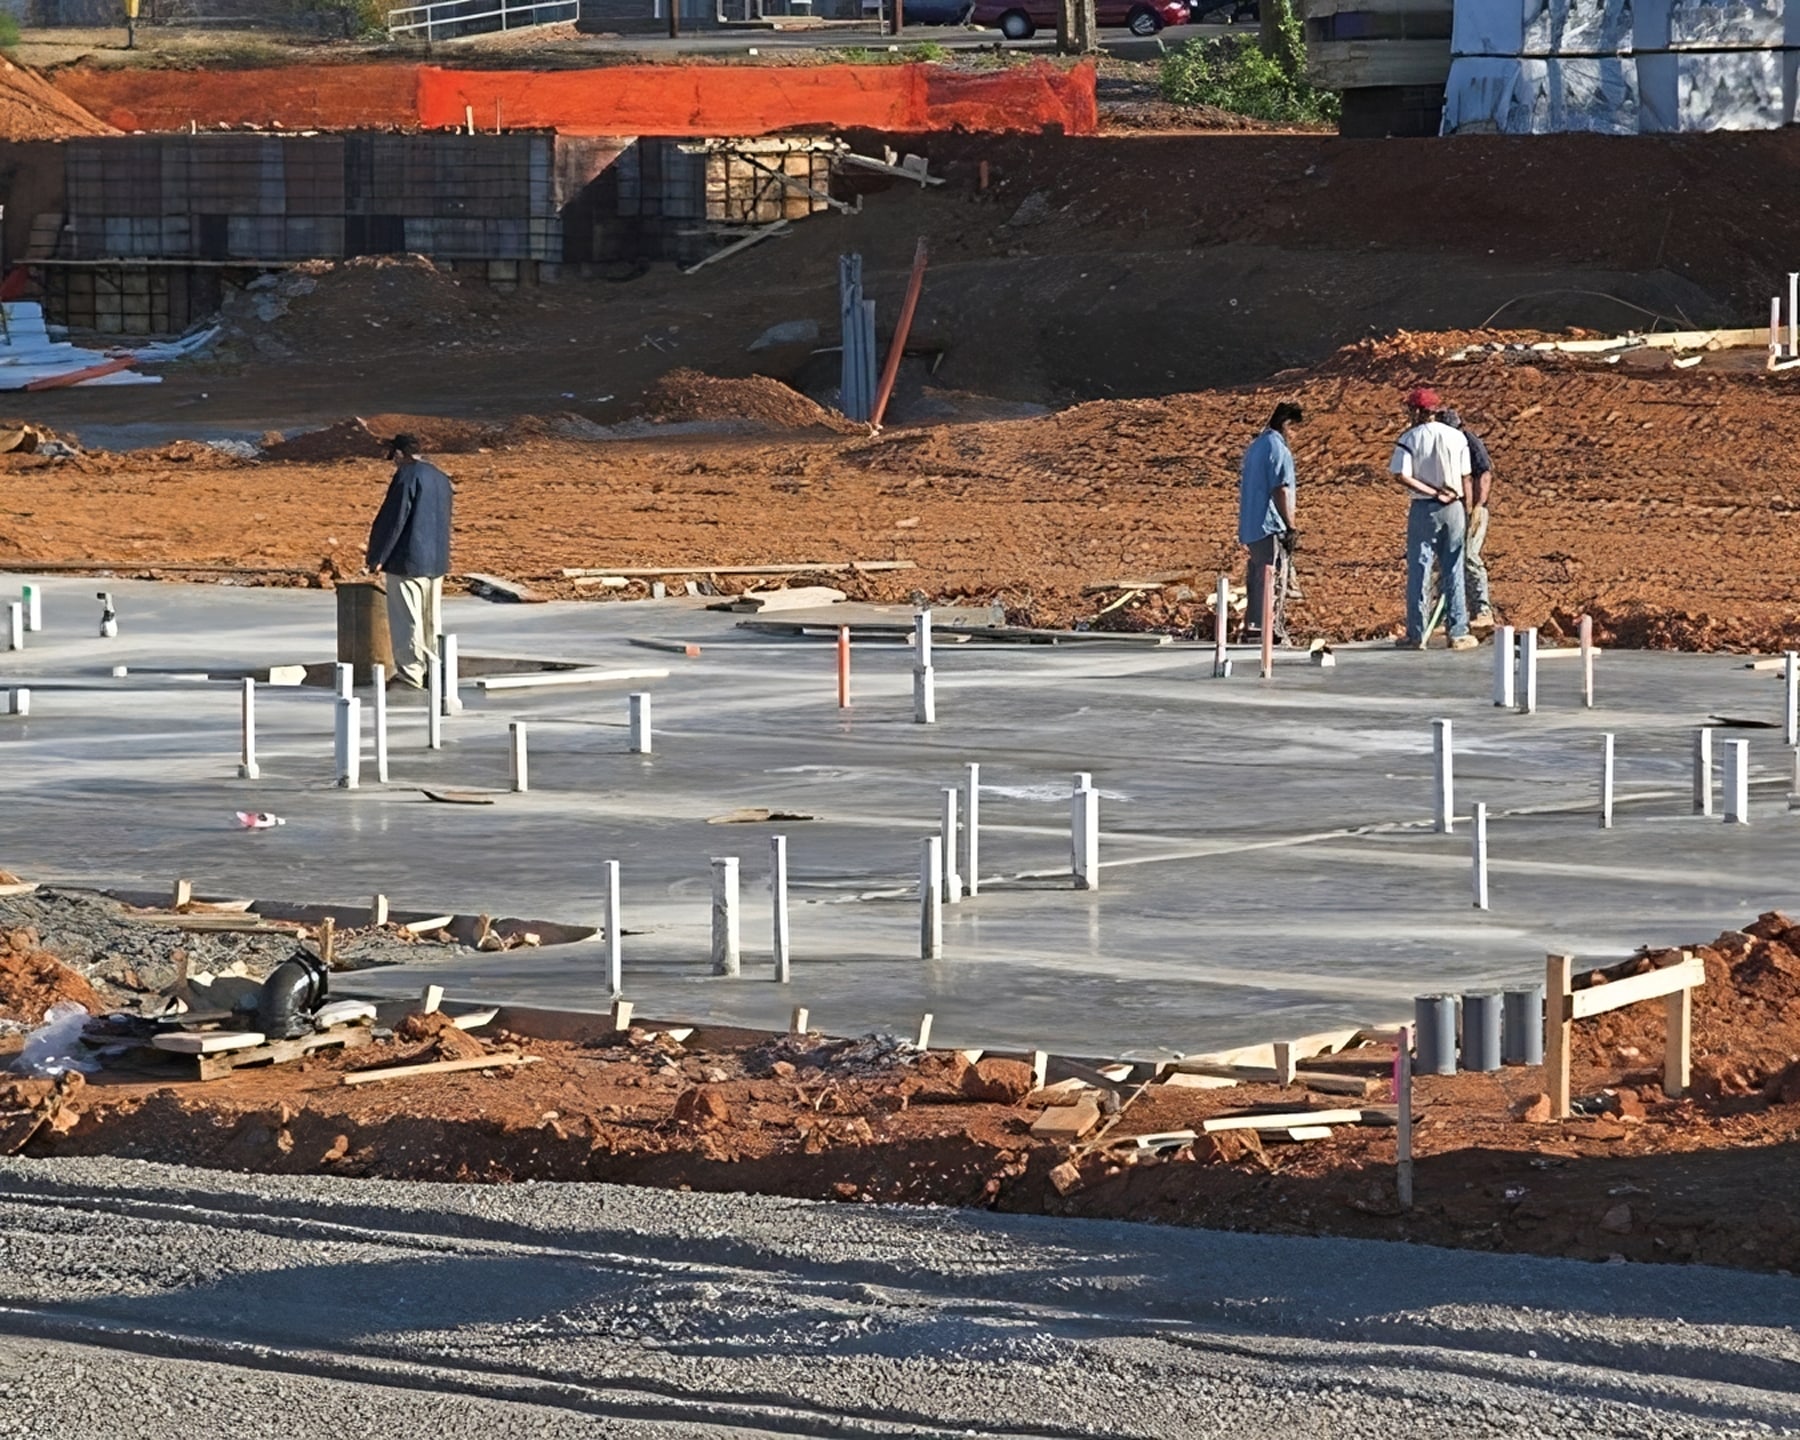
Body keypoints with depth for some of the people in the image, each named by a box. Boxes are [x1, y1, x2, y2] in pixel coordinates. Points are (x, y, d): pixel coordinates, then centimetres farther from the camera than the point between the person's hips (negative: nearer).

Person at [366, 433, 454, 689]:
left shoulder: (406, 476, -13)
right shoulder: (441, 478, 13)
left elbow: (393, 520, -16)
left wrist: (378, 557, -11)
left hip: (408, 561, -8)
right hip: (436, 562, 8)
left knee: (406, 620, -4)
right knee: (431, 620, 13)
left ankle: (409, 675, -6)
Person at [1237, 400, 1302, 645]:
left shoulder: (1256, 446, 17)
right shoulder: (1278, 448, -12)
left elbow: (1242, 485, 21)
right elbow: (1280, 491, -17)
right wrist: (1291, 528, -15)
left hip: (1250, 526, 9)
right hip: (1271, 526, -9)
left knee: (1258, 577, 15)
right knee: (1274, 579, -8)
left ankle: (1251, 627, 16)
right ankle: (1270, 632, -11)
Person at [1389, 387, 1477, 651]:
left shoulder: (1409, 439, -5)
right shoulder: (1457, 437, 3)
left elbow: (1402, 476, -16)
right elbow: (1465, 478, 5)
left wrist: (1433, 492, -12)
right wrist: (1468, 510, 13)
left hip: (1424, 509, -2)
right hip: (1453, 508, 2)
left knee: (1418, 571, 3)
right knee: (1453, 572, 7)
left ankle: (1416, 634, 3)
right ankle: (1459, 633, 7)